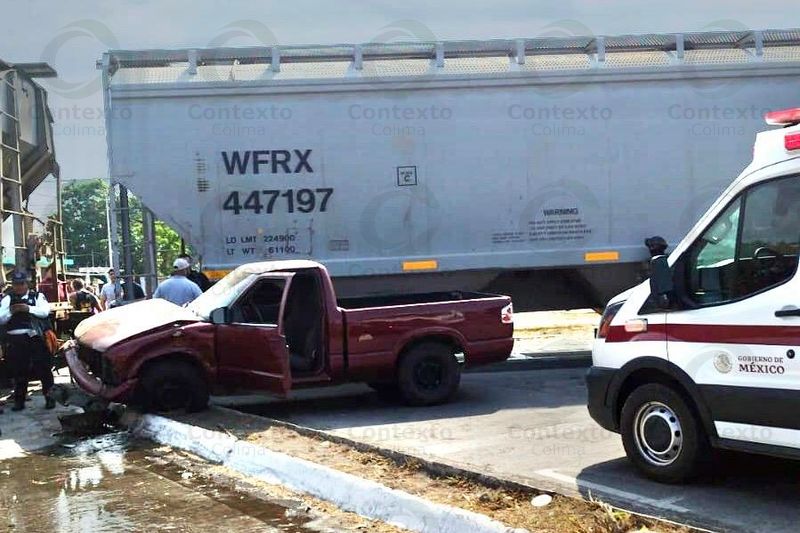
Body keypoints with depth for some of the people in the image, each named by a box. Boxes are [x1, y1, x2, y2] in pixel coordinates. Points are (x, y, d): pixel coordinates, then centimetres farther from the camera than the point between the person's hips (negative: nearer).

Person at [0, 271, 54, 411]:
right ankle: (19, 401, 18)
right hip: (15, 340, 2)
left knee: (43, 368, -1)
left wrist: (28, 308, -21)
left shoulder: (37, 296, 6)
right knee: (18, 371, 8)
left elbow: (45, 311, -9)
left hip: (35, 338, -2)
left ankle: (50, 398, 8)